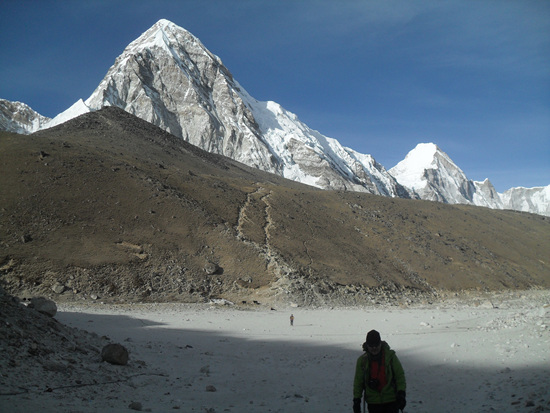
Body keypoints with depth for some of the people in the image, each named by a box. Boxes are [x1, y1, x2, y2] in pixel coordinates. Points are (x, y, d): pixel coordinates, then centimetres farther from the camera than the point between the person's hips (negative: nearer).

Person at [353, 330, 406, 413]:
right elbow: (358, 381, 8)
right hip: (373, 402, 1)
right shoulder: (362, 360, 0)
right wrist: (356, 399, 4)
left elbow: (400, 375, 1)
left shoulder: (390, 356, -4)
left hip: (391, 400, -1)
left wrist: (401, 393, -8)